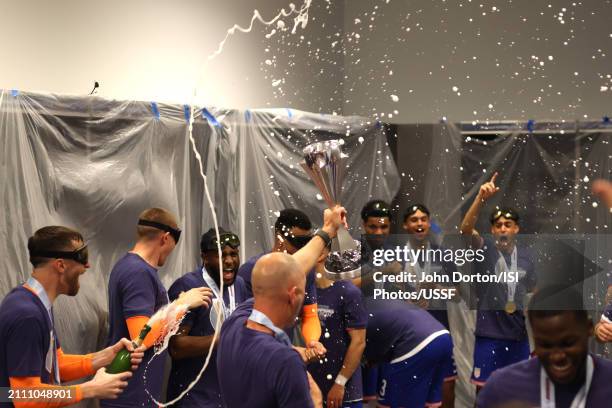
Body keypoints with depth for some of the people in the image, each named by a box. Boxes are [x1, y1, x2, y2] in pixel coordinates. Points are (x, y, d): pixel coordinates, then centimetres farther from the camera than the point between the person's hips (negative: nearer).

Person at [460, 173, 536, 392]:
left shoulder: (526, 255, 4)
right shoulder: (485, 248, -7)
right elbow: (465, 228, -27)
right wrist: (481, 198, -39)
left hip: (518, 330, 4)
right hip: (489, 330, -3)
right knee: (483, 385, 3)